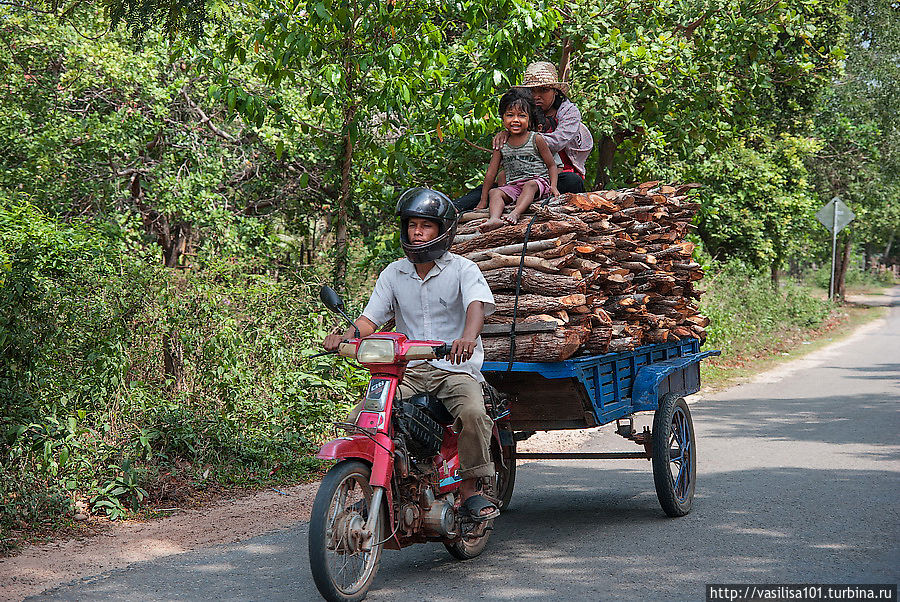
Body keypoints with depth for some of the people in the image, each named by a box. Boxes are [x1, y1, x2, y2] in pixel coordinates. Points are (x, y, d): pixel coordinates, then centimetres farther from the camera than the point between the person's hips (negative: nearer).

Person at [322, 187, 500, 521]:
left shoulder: (462, 269, 0)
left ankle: (470, 490, -16)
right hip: (407, 371, 4)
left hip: (456, 368, -3)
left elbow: (477, 305, -18)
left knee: (472, 412, -34)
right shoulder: (393, 274, 13)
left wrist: (468, 337, -42)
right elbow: (370, 319, 8)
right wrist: (344, 337, -16)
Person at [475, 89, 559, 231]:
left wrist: (553, 186, -13)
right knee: (494, 192, -22)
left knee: (529, 186, -35)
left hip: (538, 181, -3)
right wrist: (483, 201, 12)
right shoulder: (502, 144, 10)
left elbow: (551, 165, 5)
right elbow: (491, 173, 13)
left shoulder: (536, 139, 1)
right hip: (513, 186, 3)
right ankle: (494, 218, -50)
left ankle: (516, 213, -58)